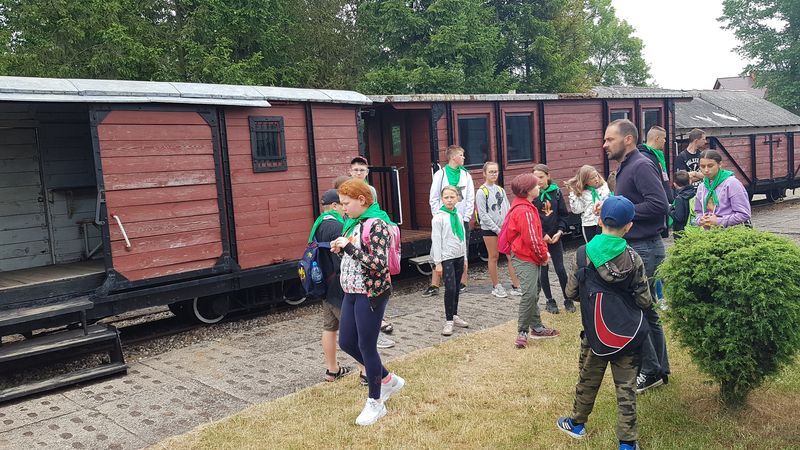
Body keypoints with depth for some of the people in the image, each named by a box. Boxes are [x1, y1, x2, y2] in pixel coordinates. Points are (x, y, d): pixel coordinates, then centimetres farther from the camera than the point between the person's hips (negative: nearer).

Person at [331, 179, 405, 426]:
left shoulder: (376, 224, -17)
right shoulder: (353, 222, 9)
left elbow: (379, 264, -24)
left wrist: (349, 247, -25)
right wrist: (341, 248, 0)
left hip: (371, 293, -9)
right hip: (352, 292, 9)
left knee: (366, 346, 1)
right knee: (346, 342, 13)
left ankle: (376, 403, 19)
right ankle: (388, 380, 31)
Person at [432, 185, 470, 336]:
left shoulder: (459, 216, 10)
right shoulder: (438, 217, -9)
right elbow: (436, 240, -11)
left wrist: (464, 257, 17)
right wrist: (438, 262, -13)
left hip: (459, 257, 6)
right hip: (447, 258, -6)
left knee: (456, 288, 11)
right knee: (450, 288, -10)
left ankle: (454, 316, 24)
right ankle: (448, 321, -2)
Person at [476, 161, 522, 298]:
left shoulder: (500, 189, 11)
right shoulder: (481, 192, -7)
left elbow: (507, 209, 11)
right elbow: (483, 215, -11)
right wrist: (497, 229, -13)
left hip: (504, 228, 5)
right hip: (489, 229, -5)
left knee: (512, 256, 0)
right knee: (494, 257, 4)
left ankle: (516, 286, 6)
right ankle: (496, 286, 17)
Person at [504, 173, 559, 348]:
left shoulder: (525, 207, 14)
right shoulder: (524, 211, -19)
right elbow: (531, 239, -21)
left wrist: (543, 252, 10)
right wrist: (543, 256, -8)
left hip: (531, 257, 11)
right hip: (525, 259, -11)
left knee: (533, 294, 16)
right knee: (529, 294, -14)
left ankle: (536, 328, 26)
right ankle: (522, 333, -7)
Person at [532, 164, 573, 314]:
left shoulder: (556, 192, 1)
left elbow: (563, 213, 4)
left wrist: (560, 231, -8)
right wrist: (542, 234, -12)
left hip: (555, 237, 1)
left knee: (560, 269, 2)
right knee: (543, 270, 6)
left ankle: (567, 299, 16)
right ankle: (549, 301, 19)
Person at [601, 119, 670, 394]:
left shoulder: (641, 166, -16)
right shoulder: (625, 168, 15)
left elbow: (659, 205, -26)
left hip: (644, 250, -10)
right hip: (635, 247, 10)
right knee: (647, 312, 16)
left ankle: (651, 371, 10)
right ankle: (660, 369, 27)